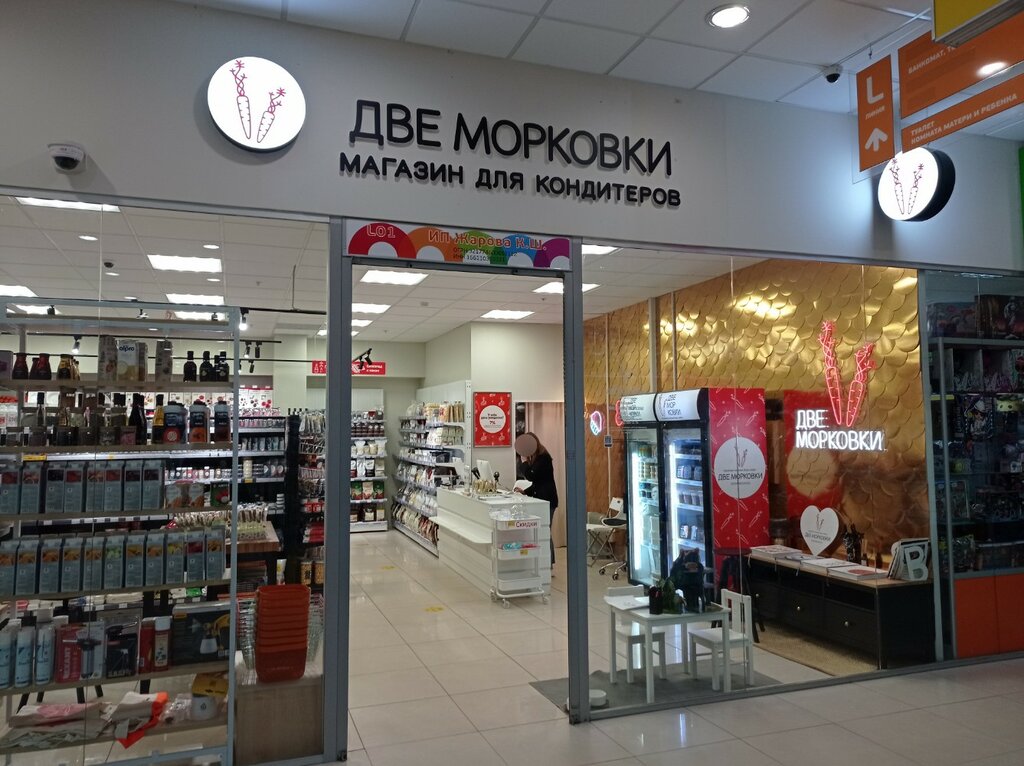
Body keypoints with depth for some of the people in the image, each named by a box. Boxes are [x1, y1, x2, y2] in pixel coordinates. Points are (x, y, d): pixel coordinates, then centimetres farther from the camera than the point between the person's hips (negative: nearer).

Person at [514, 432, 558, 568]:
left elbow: (531, 476, -21)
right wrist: (525, 492, 7)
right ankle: (549, 564, 12)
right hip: (541, 499, 10)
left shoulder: (543, 458, -13)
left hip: (547, 500, -10)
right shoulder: (535, 458, 16)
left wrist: (524, 461, -11)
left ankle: (549, 564, -5)